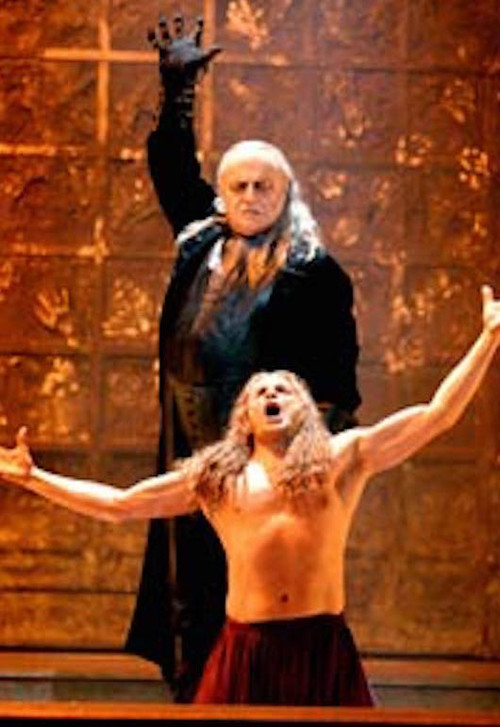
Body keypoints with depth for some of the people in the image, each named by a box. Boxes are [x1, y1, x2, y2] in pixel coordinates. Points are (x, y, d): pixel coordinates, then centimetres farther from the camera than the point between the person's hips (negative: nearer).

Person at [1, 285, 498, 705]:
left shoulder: (342, 457, 12)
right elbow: (116, 505, 22)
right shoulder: (213, 476, 17)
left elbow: (437, 415, 10)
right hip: (246, 650, 1)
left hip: (324, 648, -1)